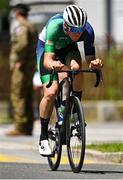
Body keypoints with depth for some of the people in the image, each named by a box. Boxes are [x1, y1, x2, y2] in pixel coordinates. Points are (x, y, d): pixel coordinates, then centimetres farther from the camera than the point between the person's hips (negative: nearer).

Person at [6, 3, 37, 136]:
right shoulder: (31, 27, 19)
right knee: (27, 98, 9)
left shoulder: (20, 26, -10)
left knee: (18, 96, -10)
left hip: (21, 67, -9)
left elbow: (22, 43, -26)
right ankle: (28, 128, 9)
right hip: (31, 66, 9)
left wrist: (19, 61, -19)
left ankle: (20, 128, -14)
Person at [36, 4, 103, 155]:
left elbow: (90, 59, -29)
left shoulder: (87, 30, -31)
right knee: (51, 93, -18)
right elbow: (47, 60, -43)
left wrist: (95, 63, -52)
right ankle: (43, 138, -1)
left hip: (68, 48, 2)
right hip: (46, 48, -2)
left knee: (76, 67, -33)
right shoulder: (54, 26, -40)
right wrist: (53, 65, -66)